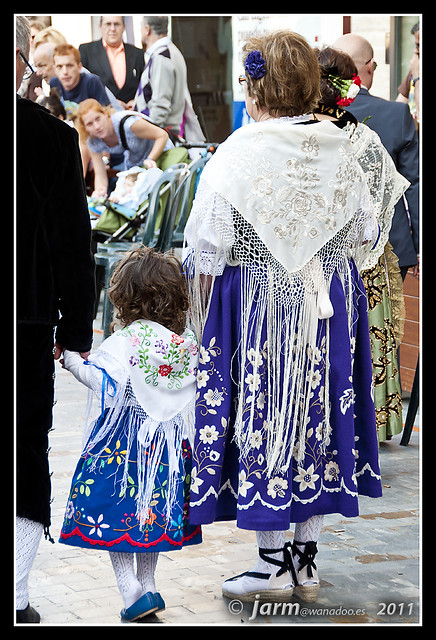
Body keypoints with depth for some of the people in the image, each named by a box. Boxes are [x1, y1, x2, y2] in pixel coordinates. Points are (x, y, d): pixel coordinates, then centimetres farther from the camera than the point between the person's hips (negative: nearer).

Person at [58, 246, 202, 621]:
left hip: (125, 440, -5)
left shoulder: (126, 341, -15)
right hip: (171, 442, 5)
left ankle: (132, 590, -3)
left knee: (115, 511, 4)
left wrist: (72, 360, -15)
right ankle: (148, 587, 21)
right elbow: (199, 392, 9)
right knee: (153, 512, 18)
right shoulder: (190, 343, 2)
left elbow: (106, 382, -23)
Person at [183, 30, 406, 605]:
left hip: (255, 306, -5)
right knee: (319, 414, 12)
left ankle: (274, 565, 10)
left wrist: (200, 316, 1)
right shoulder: (339, 148, 0)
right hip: (331, 309, 5)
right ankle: (306, 560, 19)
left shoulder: (239, 154, -14)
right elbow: (363, 236, 8)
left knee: (262, 420, 4)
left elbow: (209, 252, -12)